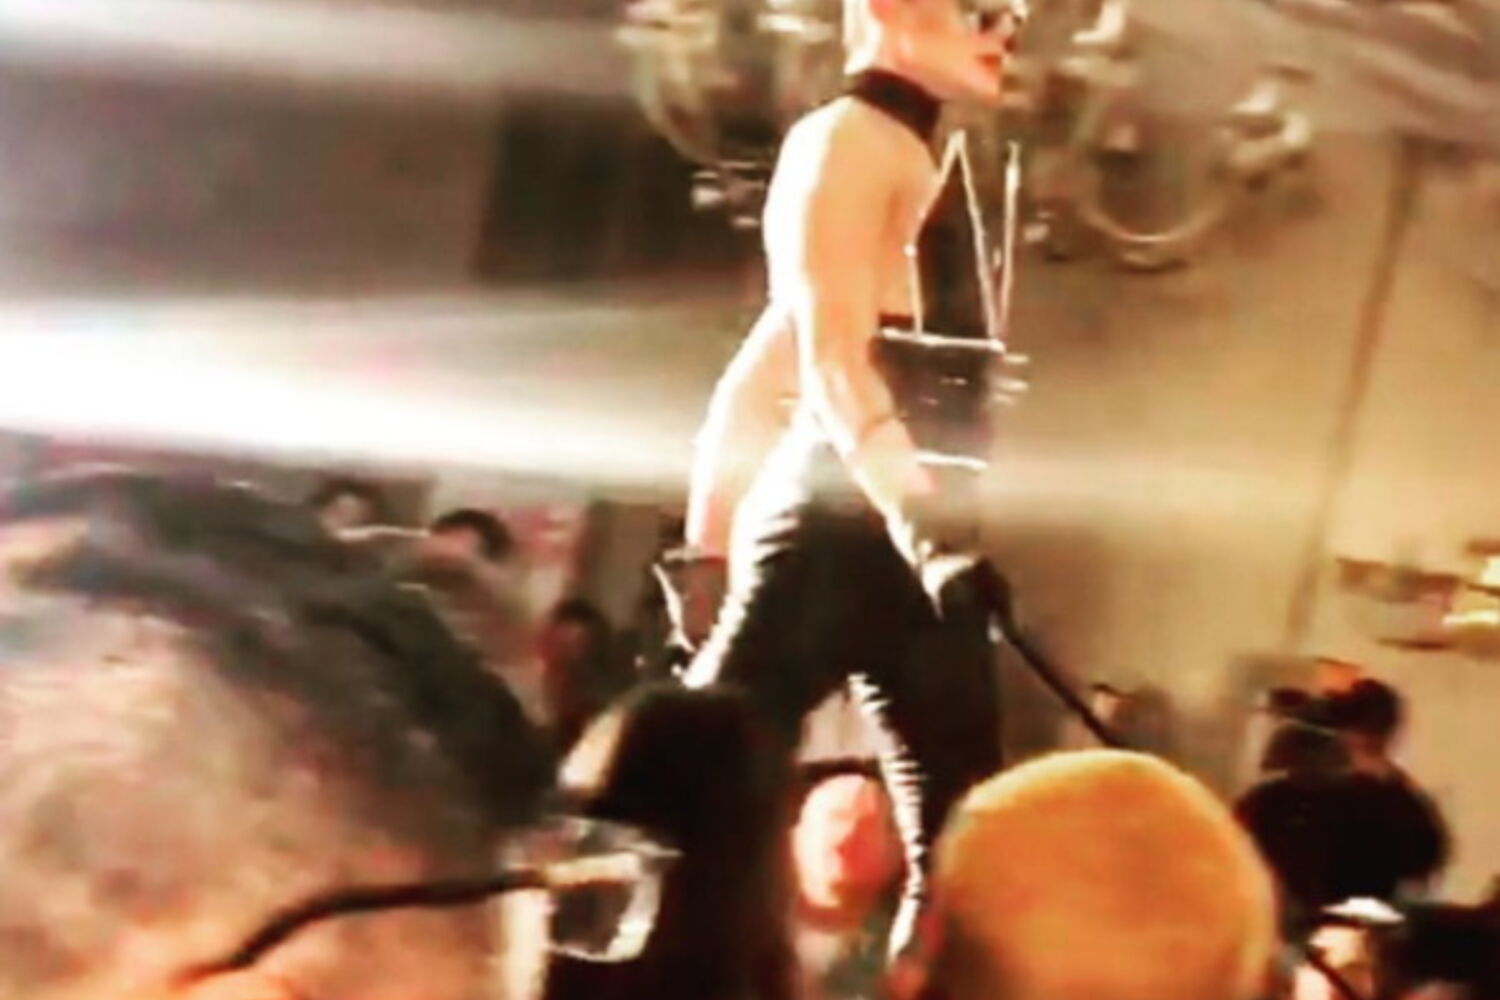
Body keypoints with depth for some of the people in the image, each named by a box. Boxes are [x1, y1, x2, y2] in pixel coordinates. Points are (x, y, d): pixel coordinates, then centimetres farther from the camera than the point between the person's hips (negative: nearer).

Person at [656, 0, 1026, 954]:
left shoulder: (910, 158, 24)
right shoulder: (851, 138, -3)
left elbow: (762, 370, 25)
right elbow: (833, 357, -16)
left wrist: (710, 544, 23)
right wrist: (916, 511, -28)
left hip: (898, 529, 9)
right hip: (841, 520, -9)